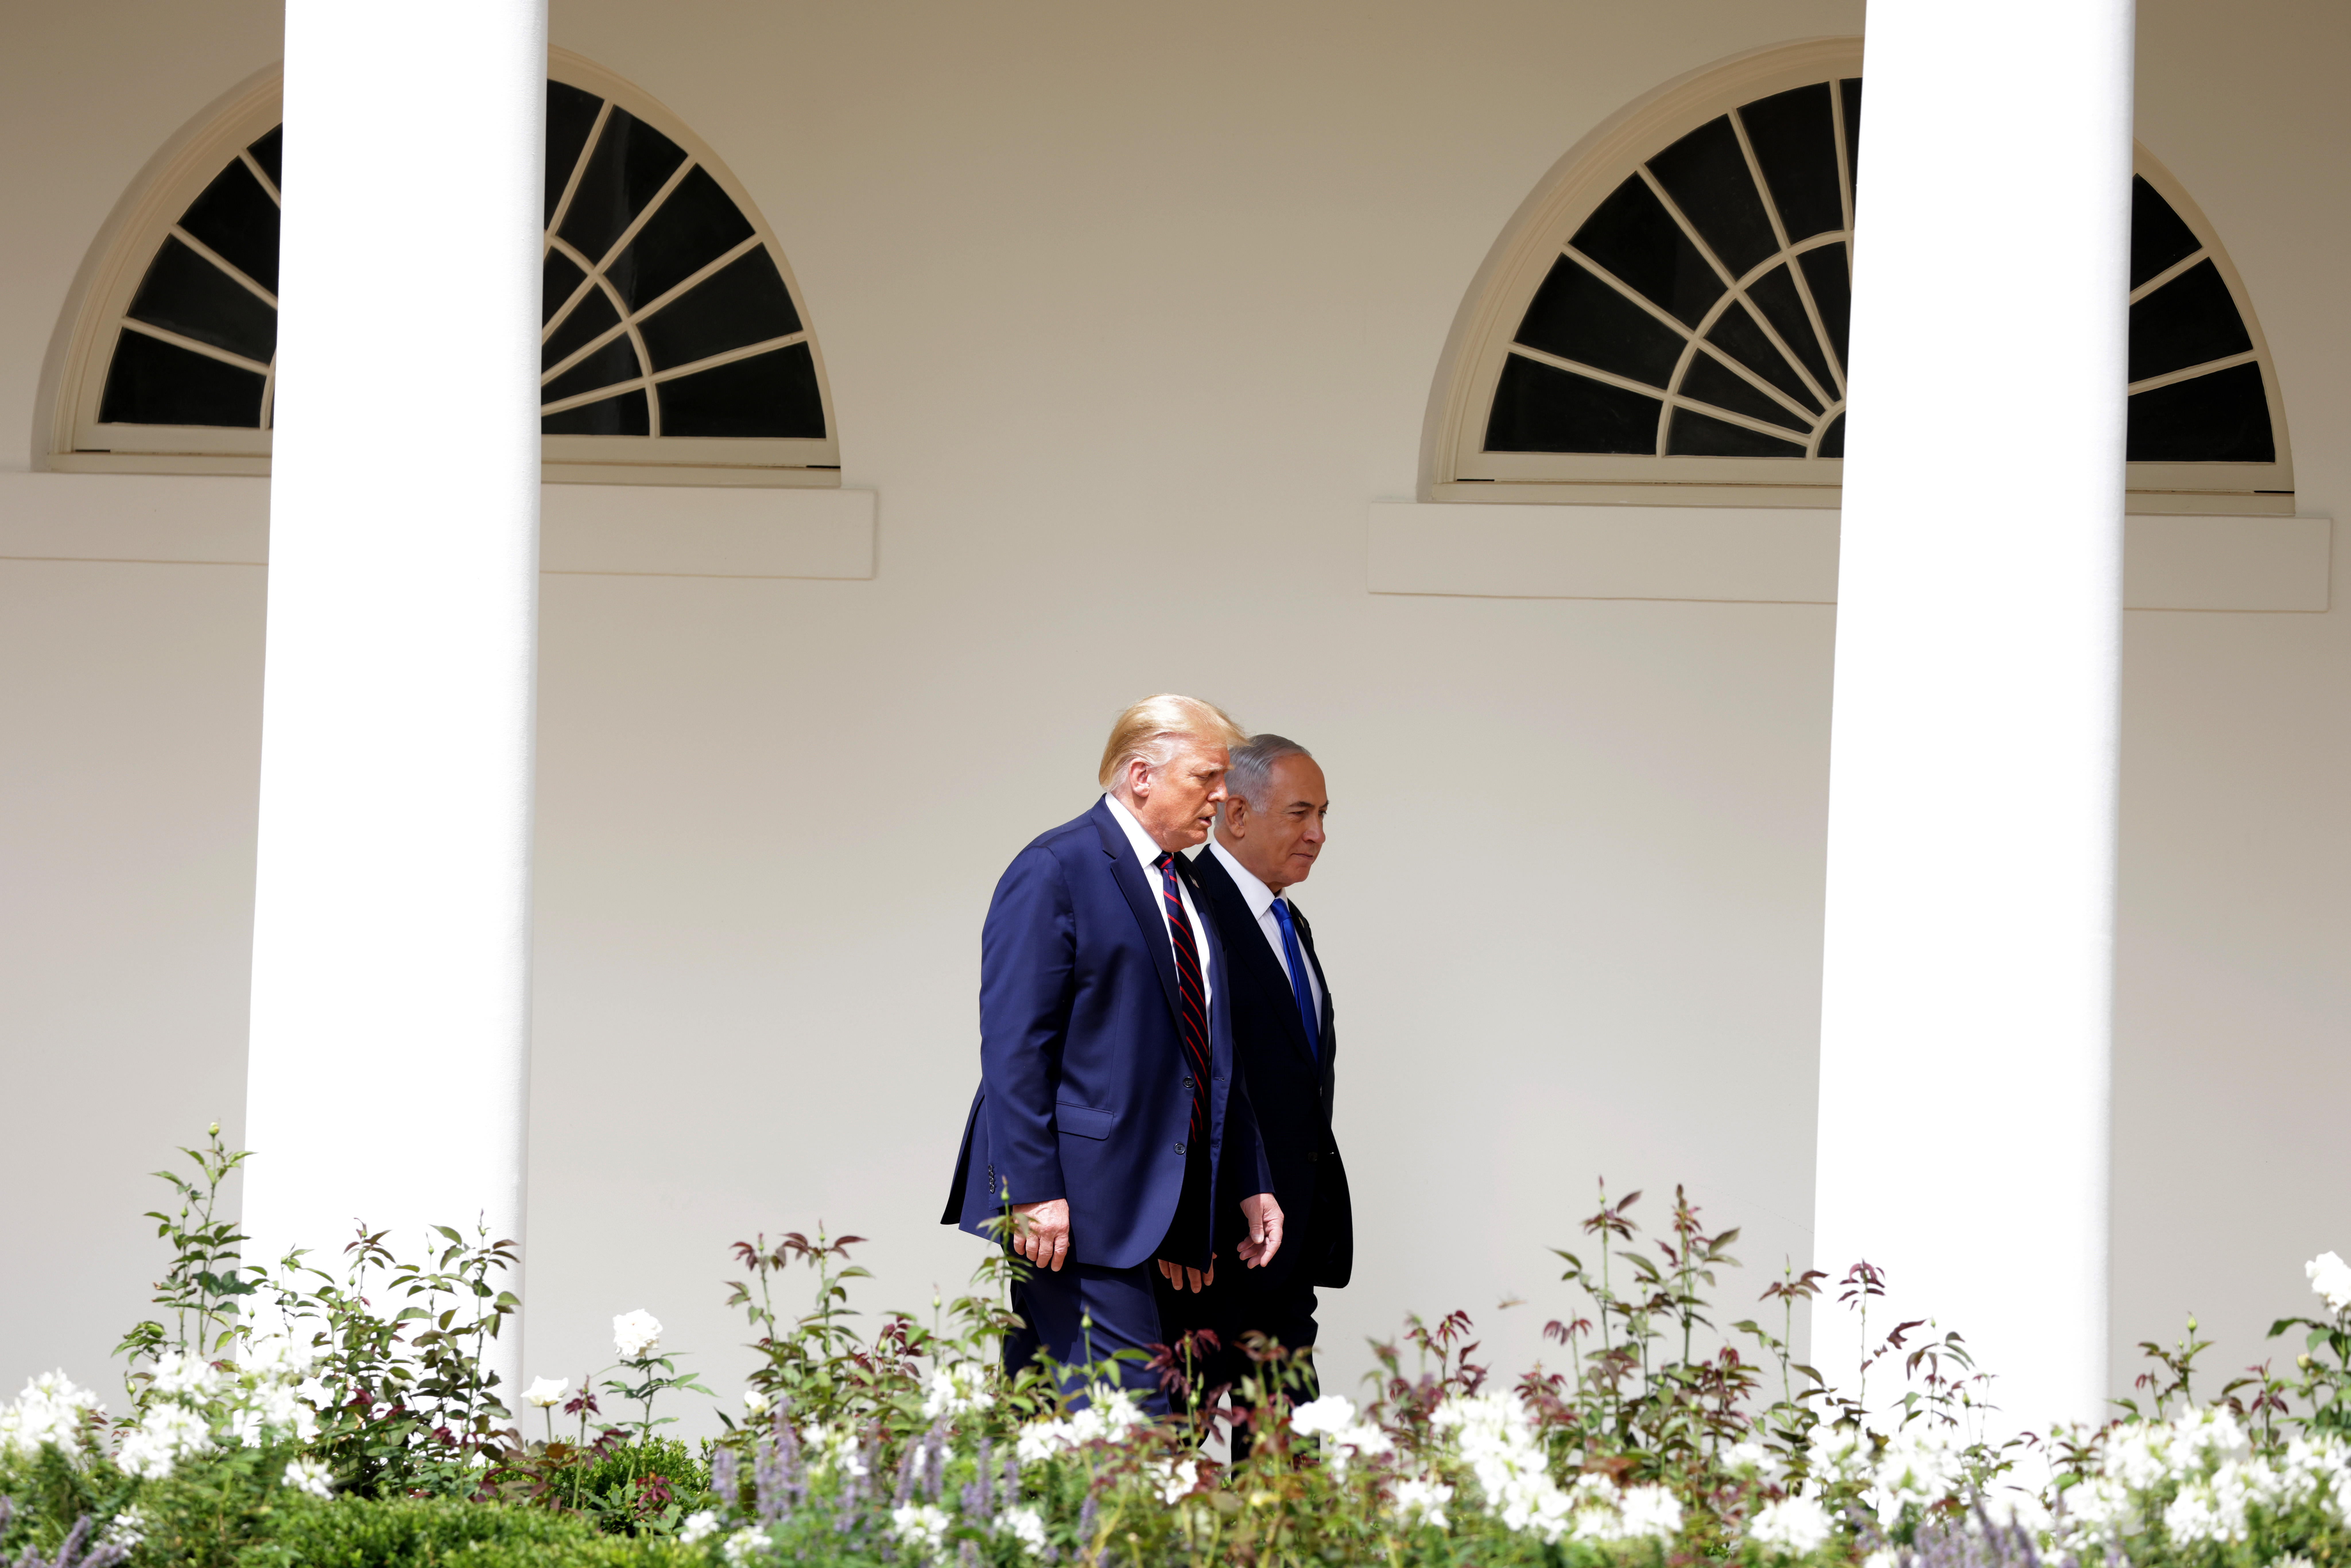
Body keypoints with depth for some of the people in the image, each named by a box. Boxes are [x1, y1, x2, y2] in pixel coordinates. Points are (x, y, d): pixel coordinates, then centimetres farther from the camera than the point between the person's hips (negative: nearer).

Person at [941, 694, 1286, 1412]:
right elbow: (1013, 1045, -13)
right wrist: (1034, 1191, -19)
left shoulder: (1191, 888, 19)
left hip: (1165, 1211, 8)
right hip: (1074, 1200, -8)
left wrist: (1250, 1185, 17)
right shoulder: (1054, 871, -7)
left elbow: (1211, 1056, 23)